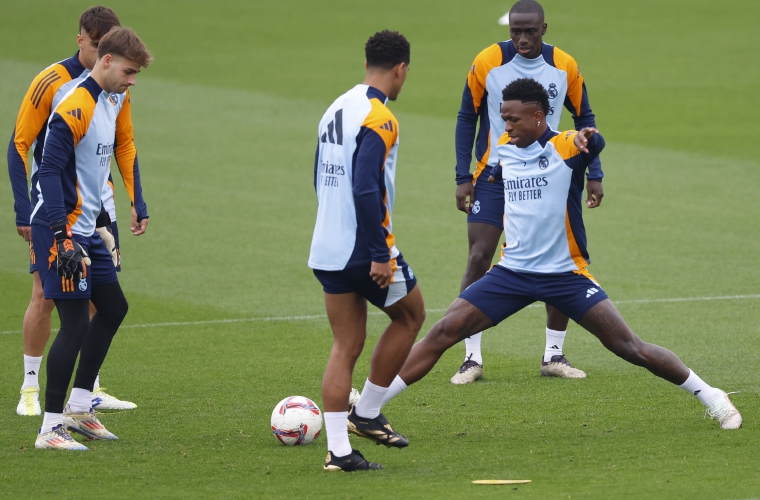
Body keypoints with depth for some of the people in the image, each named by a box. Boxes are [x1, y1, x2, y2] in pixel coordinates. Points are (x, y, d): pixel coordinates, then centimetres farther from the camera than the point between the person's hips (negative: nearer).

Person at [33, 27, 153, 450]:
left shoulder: (115, 100, 9)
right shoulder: (76, 108, -20)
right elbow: (50, 171, -23)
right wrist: (61, 236, -29)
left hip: (87, 227, 10)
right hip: (60, 228, -10)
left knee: (113, 307, 17)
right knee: (76, 323, -10)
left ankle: (79, 407, 25)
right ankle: (50, 428, -5)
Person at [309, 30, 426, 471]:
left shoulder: (336, 110, 12)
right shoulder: (379, 118, -16)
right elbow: (366, 189, -25)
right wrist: (381, 255, -22)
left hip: (328, 249, 8)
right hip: (363, 249, -8)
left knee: (345, 346, 9)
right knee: (410, 316, 15)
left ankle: (339, 449, 2)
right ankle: (367, 413, 14)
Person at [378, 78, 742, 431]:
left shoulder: (566, 147, -12)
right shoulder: (504, 148, 6)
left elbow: (594, 144, -36)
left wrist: (588, 138, -55)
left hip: (565, 273, -4)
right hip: (512, 271, 4)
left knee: (629, 348, -7)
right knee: (444, 332, -9)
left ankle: (711, 398, 9)